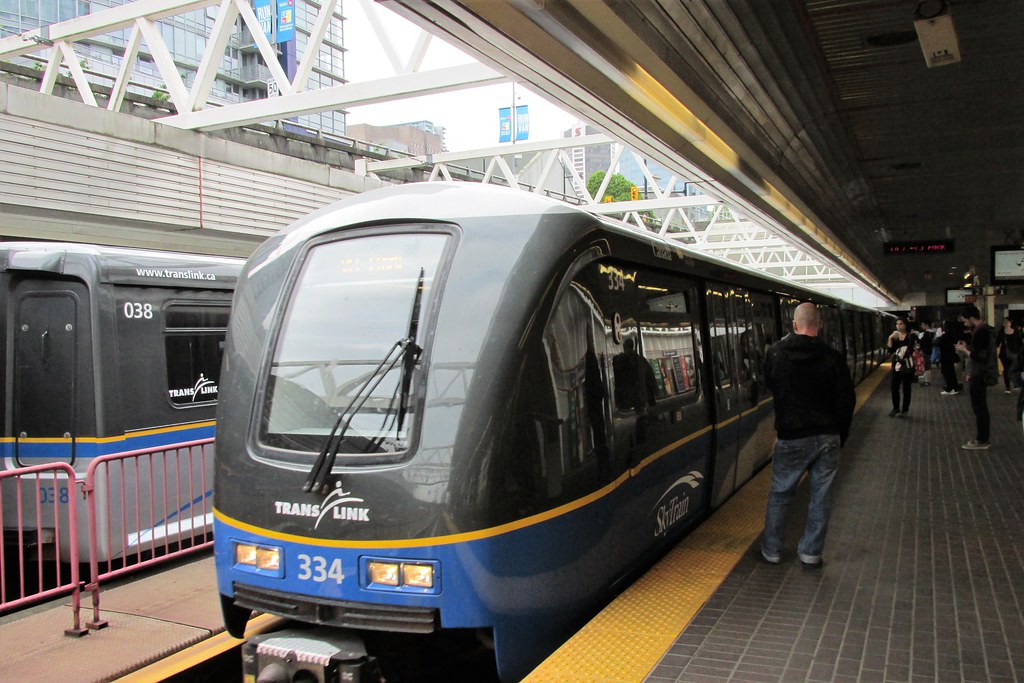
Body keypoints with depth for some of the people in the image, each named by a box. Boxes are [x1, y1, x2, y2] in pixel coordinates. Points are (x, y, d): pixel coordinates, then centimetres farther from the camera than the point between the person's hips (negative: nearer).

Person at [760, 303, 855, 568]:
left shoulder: (776, 353, -5)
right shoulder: (833, 357, -8)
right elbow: (846, 400, -3)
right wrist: (840, 435, 9)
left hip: (791, 438, 0)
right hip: (827, 437, 0)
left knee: (779, 494, 13)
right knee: (821, 496, 11)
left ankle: (771, 550, 21)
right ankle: (811, 552, 19)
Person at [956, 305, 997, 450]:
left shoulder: (981, 332, -20)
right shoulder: (983, 329, 12)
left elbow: (979, 356, -24)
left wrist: (965, 350, -11)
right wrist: (967, 348, 8)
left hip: (979, 375, -10)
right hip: (979, 374, 10)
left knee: (979, 408, -4)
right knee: (980, 408, 14)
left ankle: (982, 441, 2)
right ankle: (982, 438, 21)